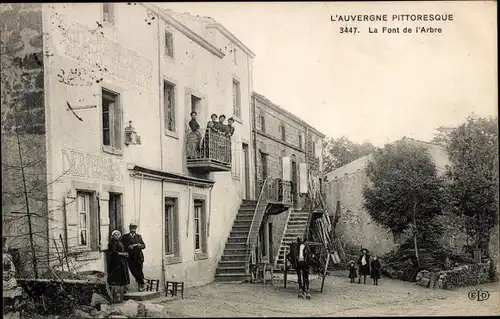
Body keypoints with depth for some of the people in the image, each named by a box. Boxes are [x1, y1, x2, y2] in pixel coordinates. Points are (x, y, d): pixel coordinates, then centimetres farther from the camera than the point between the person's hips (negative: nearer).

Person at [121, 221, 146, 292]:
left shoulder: (139, 236, 15)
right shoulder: (125, 237, 7)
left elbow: (144, 245, 10)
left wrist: (140, 245, -12)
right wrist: (128, 247, -16)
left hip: (138, 257, 1)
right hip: (130, 258, -1)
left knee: (139, 272, -4)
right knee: (134, 272, -2)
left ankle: (141, 285, 15)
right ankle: (141, 284, 17)